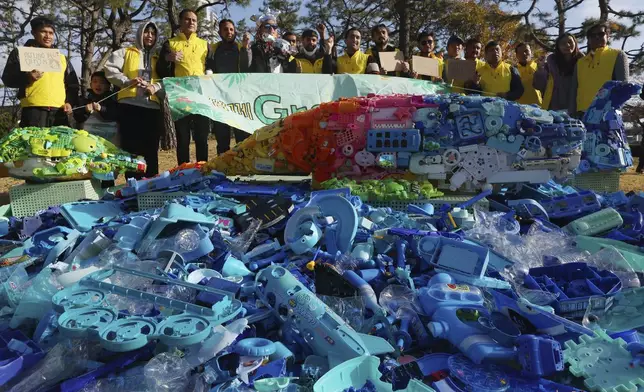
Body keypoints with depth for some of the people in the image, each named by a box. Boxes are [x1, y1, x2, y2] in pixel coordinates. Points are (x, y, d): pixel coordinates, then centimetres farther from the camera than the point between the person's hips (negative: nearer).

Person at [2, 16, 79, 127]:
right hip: (33, 111, -4)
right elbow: (8, 78, 6)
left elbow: (72, 84, 24)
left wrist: (70, 102, 5)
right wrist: (27, 77, -14)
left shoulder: (61, 57, 25)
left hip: (60, 112, 4)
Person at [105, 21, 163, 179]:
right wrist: (127, 81, -15)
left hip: (153, 107, 3)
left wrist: (155, 87, -11)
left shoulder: (157, 59, 22)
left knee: (151, 149, 5)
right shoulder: (125, 53, 12)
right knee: (131, 148, -3)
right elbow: (110, 69, 0)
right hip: (130, 105, -3)